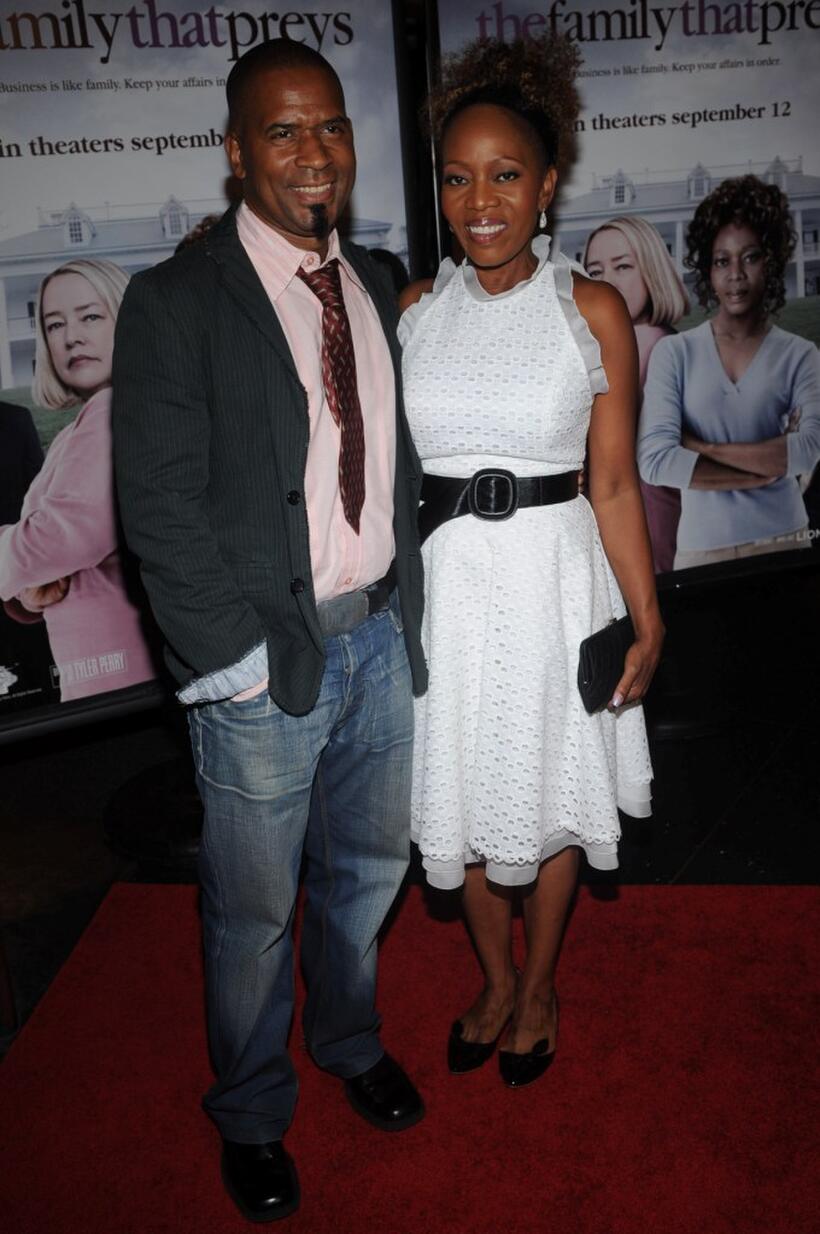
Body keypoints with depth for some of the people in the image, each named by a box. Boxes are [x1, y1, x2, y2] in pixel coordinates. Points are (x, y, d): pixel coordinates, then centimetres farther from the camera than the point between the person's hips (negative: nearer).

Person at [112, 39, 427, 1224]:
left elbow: (397, 458, 11)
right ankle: (252, 1115, 38)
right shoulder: (176, 302, -11)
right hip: (264, 661, -5)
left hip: (381, 637, 6)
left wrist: (404, 598, 4)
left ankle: (352, 1040, 50)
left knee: (368, 869, 22)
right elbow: (161, 508, -14)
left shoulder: (374, 285, 8)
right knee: (254, 911, 12)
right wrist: (237, 658, -16)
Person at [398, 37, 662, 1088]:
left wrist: (646, 618, -7)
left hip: (551, 577, -2)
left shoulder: (592, 312, -5)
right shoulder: (413, 308, 2)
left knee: (548, 789, 13)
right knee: (462, 789, 15)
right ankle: (496, 979, 41)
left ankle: (540, 987, 39)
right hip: (440, 580, 3)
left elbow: (614, 481, -4)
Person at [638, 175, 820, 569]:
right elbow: (655, 461, -13)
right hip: (700, 549, -1)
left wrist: (702, 448, -13)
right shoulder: (673, 352, -1)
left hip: (783, 543, 1)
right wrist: (766, 468, -9)